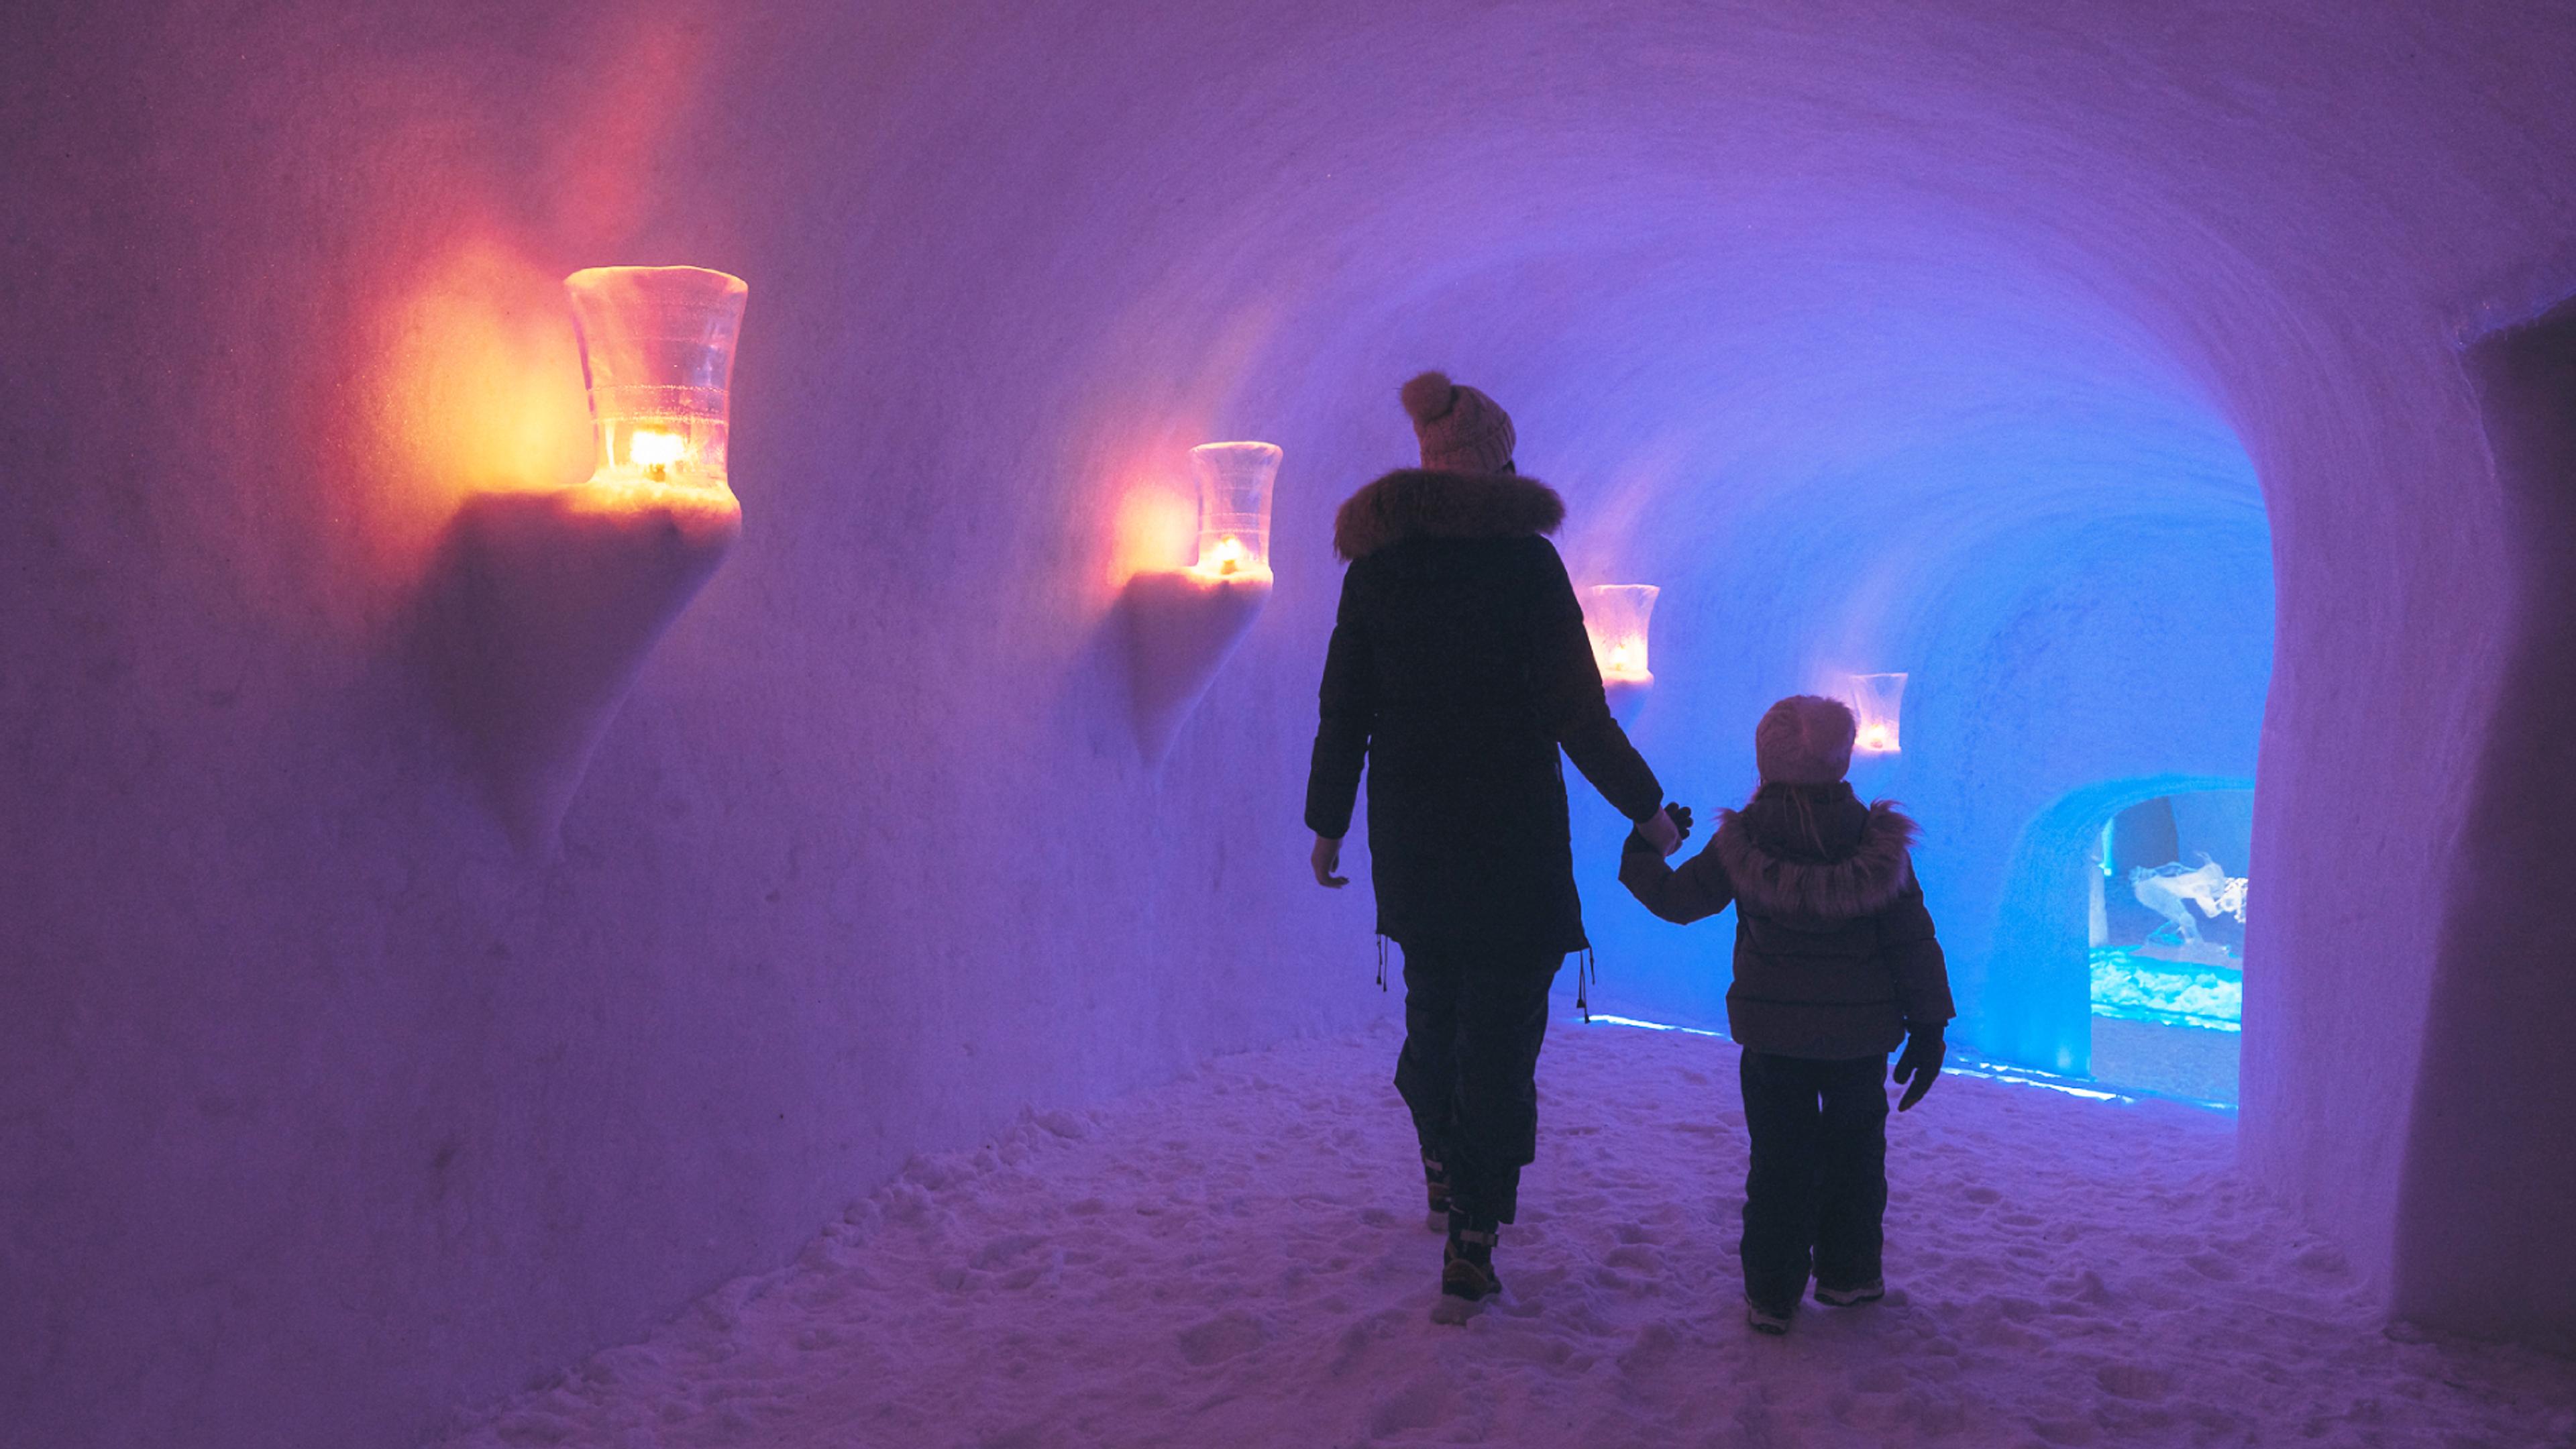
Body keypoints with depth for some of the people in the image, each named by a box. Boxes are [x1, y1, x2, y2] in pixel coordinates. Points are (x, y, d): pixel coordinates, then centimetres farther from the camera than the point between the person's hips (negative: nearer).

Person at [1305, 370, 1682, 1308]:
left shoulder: (1374, 566, 2)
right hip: (1513, 840, -4)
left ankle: (1446, 1180, 41)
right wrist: (1645, 808, 0)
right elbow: (1577, 713, -12)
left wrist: (1327, 823, 17)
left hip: (1409, 841, 5)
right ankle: (1471, 1240, 1)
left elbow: (1343, 714, 5)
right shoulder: (1524, 559, -10)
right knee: (1501, 1028, 2)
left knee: (1432, 1007, 23)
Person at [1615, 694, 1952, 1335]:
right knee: (1855, 1147, 19)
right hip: (1862, 1033, 1)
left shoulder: (1740, 843, -8)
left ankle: (1771, 1293, 10)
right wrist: (1929, 1025, 4)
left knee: (1779, 1156, 8)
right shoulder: (1878, 844, -5)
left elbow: (1675, 898, 2)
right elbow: (1913, 939, -3)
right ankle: (1850, 1271, 25)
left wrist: (1644, 852, 22)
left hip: (1774, 1032, 0)